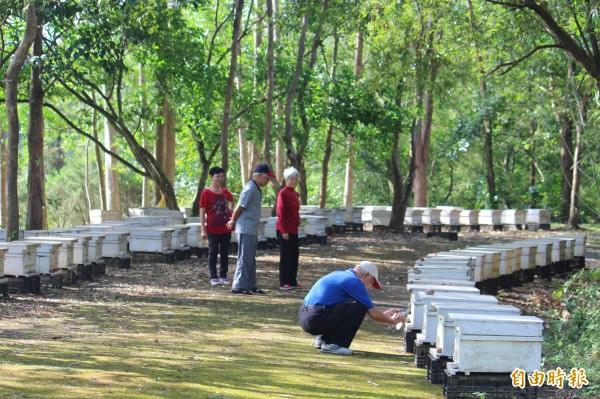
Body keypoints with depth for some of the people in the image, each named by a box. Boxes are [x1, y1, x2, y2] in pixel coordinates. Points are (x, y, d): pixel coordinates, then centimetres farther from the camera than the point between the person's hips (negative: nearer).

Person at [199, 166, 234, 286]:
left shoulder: (225, 192, 7)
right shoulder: (206, 193, -8)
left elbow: (231, 201, 30)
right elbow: (202, 212, -8)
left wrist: (230, 210, 11)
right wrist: (203, 229, -13)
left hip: (226, 228, 5)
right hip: (213, 229, -5)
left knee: (225, 253, 8)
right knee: (213, 252, 2)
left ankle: (223, 276, 16)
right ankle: (213, 277, 8)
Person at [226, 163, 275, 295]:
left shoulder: (256, 189, 16)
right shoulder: (250, 188, -17)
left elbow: (241, 208, 17)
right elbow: (240, 207, -17)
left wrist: (233, 221, 11)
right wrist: (233, 221, -3)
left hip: (252, 230, 10)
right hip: (246, 230, -10)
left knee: (251, 259, 14)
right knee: (245, 258, -7)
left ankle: (250, 285, 20)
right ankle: (239, 286, -5)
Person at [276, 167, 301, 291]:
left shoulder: (295, 193, 12)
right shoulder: (283, 193, -13)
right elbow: (281, 213, -16)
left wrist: (298, 222, 13)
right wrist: (284, 231, -18)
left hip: (294, 230, 8)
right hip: (285, 230, -8)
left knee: (294, 255, 11)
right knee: (285, 256, -5)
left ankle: (292, 282, 18)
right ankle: (284, 283, 0)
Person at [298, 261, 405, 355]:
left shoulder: (340, 274, 21)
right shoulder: (354, 282, -6)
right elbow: (373, 314, -3)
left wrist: (383, 314, 36)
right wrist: (392, 321, 14)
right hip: (316, 320, -10)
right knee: (360, 308, -10)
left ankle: (322, 338, 18)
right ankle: (332, 344, -8)